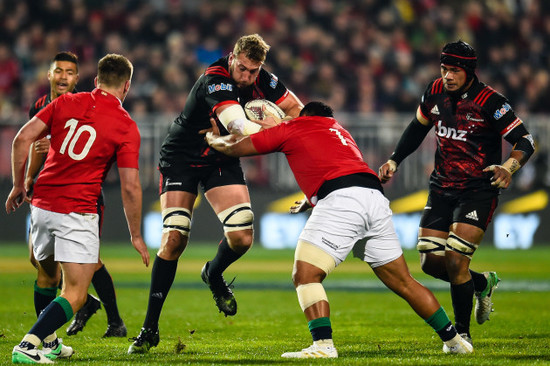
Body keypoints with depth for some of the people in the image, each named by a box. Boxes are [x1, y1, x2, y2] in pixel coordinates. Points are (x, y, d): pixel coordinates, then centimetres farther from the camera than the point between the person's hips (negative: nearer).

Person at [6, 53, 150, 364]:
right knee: (75, 295, -6)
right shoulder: (127, 127, -4)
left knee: (48, 275, 28)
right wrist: (136, 236, 3)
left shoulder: (66, 102, 7)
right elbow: (130, 187, -6)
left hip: (42, 206, 5)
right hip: (77, 214, -5)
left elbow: (23, 139, 2)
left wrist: (18, 186, 13)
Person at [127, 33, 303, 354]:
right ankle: (150, 329, -5)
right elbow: (240, 128, -41)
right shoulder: (215, 81, -30)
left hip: (222, 160, 5)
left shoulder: (262, 80, -9)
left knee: (242, 238, -13)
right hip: (181, 158, -5)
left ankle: (214, 274, 25)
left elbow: (297, 109, 3)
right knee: (174, 239, -14)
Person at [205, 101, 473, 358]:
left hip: (340, 200, -7)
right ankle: (453, 340, 20)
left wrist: (214, 138, 41)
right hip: (376, 198, 7)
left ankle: (323, 344, -23)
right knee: (403, 283, 15)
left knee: (305, 275, -7)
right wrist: (307, 202, 61)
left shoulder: (292, 128, 17)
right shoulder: (337, 128, 35)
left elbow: (234, 147, 21)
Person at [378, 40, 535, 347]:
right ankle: (483, 283, 31)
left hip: (479, 192, -6)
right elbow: (418, 127, 20)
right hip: (442, 189, 6)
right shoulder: (435, 92, 1)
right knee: (431, 262, 1)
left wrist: (509, 167, -34)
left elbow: (526, 141, -16)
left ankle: (462, 333, 3)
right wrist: (394, 160, 13)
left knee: (455, 261, -15)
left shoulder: (490, 102, -16)